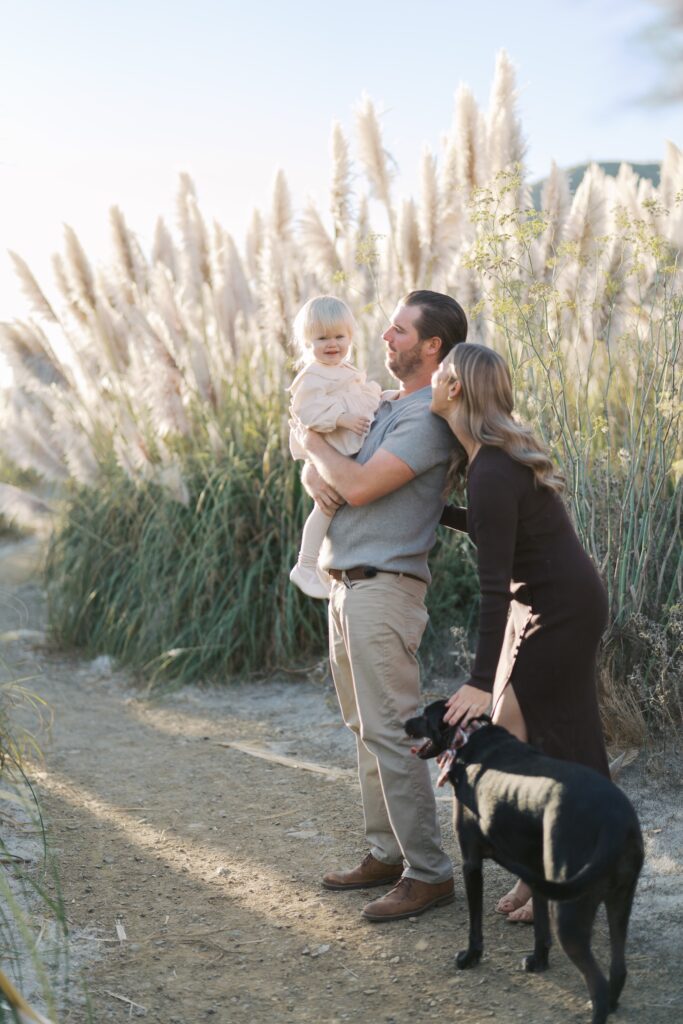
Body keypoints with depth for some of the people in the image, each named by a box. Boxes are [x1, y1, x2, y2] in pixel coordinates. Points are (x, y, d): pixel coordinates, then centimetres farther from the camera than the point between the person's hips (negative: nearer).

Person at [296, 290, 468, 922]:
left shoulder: (429, 418, -14)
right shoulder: (383, 406, 17)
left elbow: (361, 485, -21)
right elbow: (318, 469, 19)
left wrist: (313, 441, -4)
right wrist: (316, 475, -6)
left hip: (384, 588, -10)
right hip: (348, 585, 10)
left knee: (390, 732, -10)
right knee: (366, 728, 14)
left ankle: (429, 873, -4)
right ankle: (387, 854, 23)